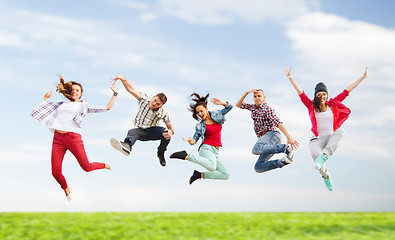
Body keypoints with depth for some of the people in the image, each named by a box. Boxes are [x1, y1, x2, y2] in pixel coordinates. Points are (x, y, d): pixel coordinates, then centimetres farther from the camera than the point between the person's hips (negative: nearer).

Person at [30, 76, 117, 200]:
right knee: (56, 172, -5)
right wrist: (46, 99, 29)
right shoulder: (62, 104, 23)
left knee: (87, 167, -3)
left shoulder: (84, 106, 15)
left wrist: (115, 94, 15)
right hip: (58, 139, 3)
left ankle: (104, 165, 30)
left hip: (73, 137, -3)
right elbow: (44, 110, 37)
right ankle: (66, 190, 25)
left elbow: (107, 107, 14)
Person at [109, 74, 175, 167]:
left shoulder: (164, 113, -11)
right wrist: (123, 79, -37)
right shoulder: (144, 99, -12)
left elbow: (170, 127, -5)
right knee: (131, 132, -37)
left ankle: (161, 153, -3)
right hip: (141, 131, 0)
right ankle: (127, 145, -76)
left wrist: (171, 132, -32)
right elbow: (130, 89, -16)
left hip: (152, 131, 0)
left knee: (166, 133, -32)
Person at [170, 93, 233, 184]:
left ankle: (200, 175, 2)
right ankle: (186, 156, -28)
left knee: (226, 175, -4)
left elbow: (229, 107, 15)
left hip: (215, 152, 5)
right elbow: (194, 140, 3)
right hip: (206, 148, -5)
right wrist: (190, 140, -21)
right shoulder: (200, 126, 2)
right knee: (212, 167, -38)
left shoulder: (216, 114, 10)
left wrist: (222, 103, -5)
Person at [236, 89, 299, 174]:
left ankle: (286, 148, -35)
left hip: (272, 135, -7)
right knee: (258, 168, -10)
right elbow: (238, 105, 22)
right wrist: (247, 93, 8)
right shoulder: (253, 107, 22)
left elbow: (278, 123, -14)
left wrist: (289, 137, -26)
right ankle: (282, 162, -14)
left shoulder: (267, 109, -2)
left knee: (256, 149, -40)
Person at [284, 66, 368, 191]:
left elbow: (347, 91, 9)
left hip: (332, 139, 1)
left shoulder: (333, 105, 10)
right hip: (317, 139, -1)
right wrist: (290, 77, -4)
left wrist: (363, 77, 11)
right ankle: (326, 176, -3)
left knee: (341, 131, -33)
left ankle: (324, 155, -46)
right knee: (315, 155, -33)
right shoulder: (311, 106, 8)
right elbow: (300, 92, 3)